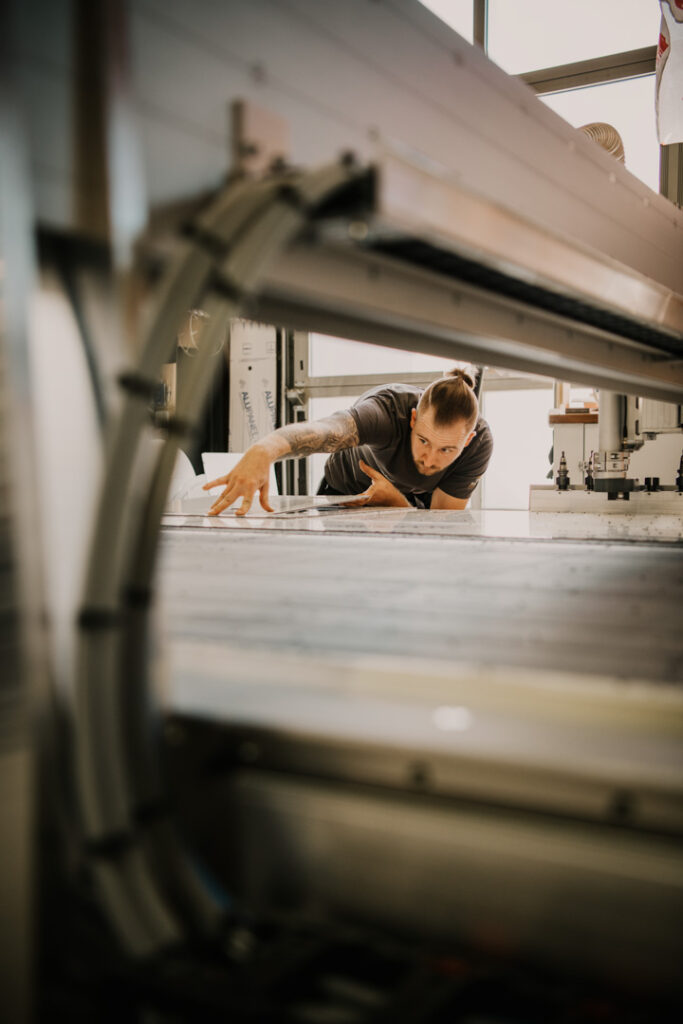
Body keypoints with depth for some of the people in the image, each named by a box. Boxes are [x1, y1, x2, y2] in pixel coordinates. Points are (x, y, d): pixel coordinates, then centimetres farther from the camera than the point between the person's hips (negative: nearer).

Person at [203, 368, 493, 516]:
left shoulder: (479, 442, -31)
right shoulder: (390, 408, -42)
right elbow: (322, 430, -64)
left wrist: (395, 500, -47)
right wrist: (263, 451, -85)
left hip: (417, 502, 3)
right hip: (347, 491, -2)